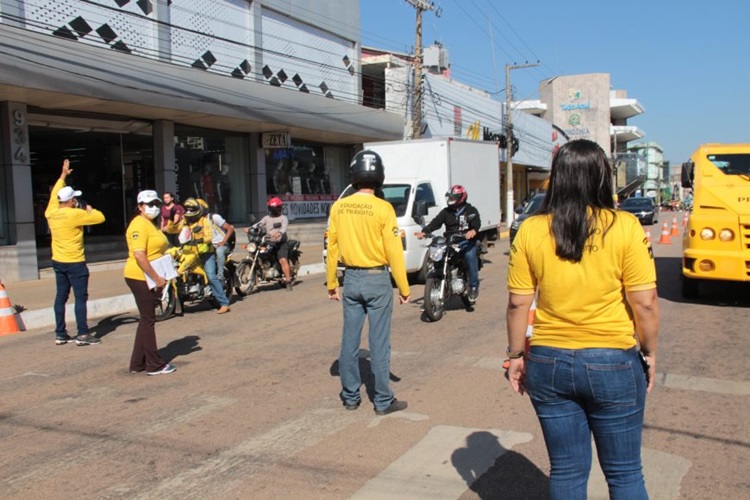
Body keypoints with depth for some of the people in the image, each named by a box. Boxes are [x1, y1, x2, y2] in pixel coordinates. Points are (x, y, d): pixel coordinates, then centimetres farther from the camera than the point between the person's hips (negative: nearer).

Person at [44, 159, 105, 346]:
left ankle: (60, 334, 16)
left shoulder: (51, 212, 3)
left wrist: (63, 176, 32)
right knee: (81, 297, -4)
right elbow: (100, 217, -13)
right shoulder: (75, 214, -16)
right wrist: (89, 209, 6)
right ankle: (83, 335, -5)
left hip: (58, 262, 8)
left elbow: (54, 195, 22)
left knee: (61, 297, 12)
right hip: (75, 262, -8)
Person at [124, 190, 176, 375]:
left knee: (146, 320, 14)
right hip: (140, 277, -10)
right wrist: (156, 278, -22)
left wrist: (159, 278, 17)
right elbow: (139, 255, -24)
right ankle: (154, 365, 4)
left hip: (150, 278, 10)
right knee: (148, 320, -3)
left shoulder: (151, 224, 17)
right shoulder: (140, 224, -15)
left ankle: (137, 364, 22)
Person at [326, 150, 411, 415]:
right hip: (377, 279, -4)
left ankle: (350, 396, 22)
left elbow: (332, 248, 4)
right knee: (379, 342, 2)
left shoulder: (339, 207, 0)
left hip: (351, 279, 4)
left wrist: (331, 283, 13)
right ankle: (383, 401, 11)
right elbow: (394, 251, -12)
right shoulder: (383, 208, -13)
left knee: (350, 339, 11)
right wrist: (404, 288, -5)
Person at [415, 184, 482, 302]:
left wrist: (473, 230, -36)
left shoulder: (471, 211, 7)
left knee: (470, 255, -31)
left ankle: (474, 286, -20)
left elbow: (477, 223, -11)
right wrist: (424, 231, -17)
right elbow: (435, 222, 1)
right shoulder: (446, 212, 16)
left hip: (466, 241, -3)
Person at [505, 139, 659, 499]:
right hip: (613, 363, -1)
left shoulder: (530, 230, -6)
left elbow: (518, 304, -2)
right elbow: (645, 303, -9)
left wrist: (516, 355, 9)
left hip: (549, 363, 2)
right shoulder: (624, 227, -11)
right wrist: (650, 353, 6)